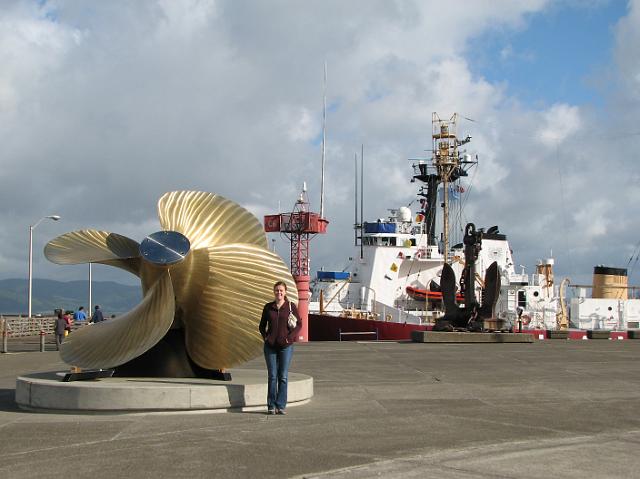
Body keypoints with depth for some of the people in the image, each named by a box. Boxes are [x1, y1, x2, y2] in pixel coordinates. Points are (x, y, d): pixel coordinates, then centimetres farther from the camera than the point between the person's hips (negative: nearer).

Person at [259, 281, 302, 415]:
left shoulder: (291, 306, 0)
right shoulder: (268, 307, 6)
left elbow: (299, 324, 2)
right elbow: (262, 325, 15)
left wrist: (290, 337, -8)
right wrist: (265, 337, -1)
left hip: (286, 346, -1)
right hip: (270, 345, 1)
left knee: (283, 377, 1)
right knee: (272, 376, 3)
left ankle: (281, 406, 7)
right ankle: (271, 406, 8)